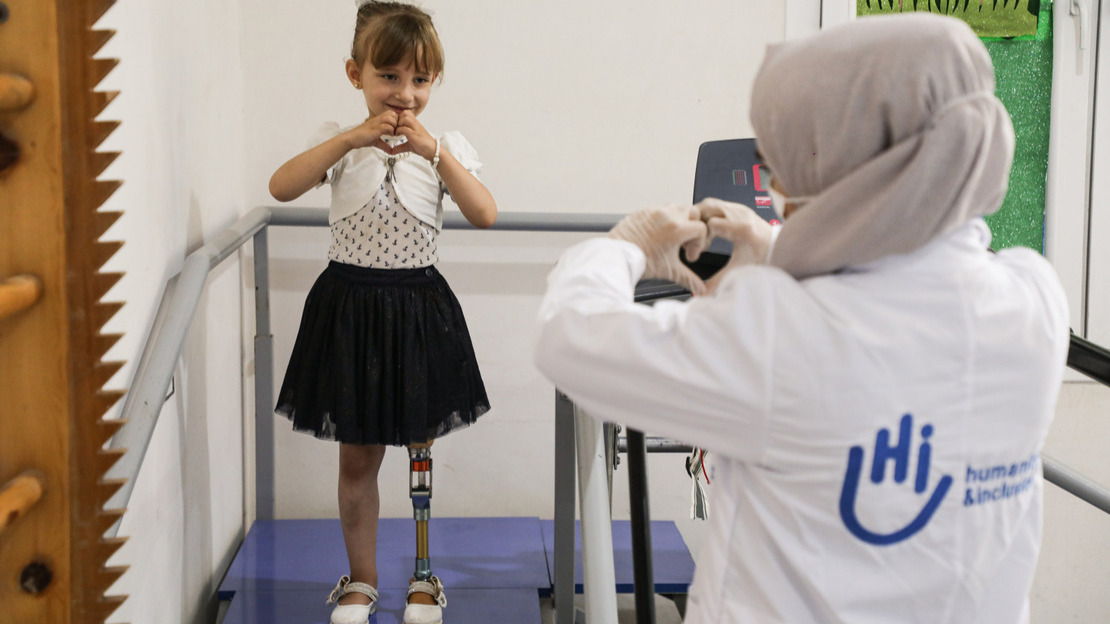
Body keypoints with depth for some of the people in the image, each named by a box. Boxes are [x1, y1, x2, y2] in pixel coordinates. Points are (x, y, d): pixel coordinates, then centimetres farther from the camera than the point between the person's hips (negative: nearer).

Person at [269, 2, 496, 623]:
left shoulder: (445, 145, -1)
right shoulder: (339, 141, -1)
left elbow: (485, 214, -15)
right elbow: (281, 188, -18)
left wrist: (433, 150, -23)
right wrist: (353, 138, -26)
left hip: (419, 309, 0)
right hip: (349, 308, 0)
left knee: (420, 450, 11)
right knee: (358, 455, 10)